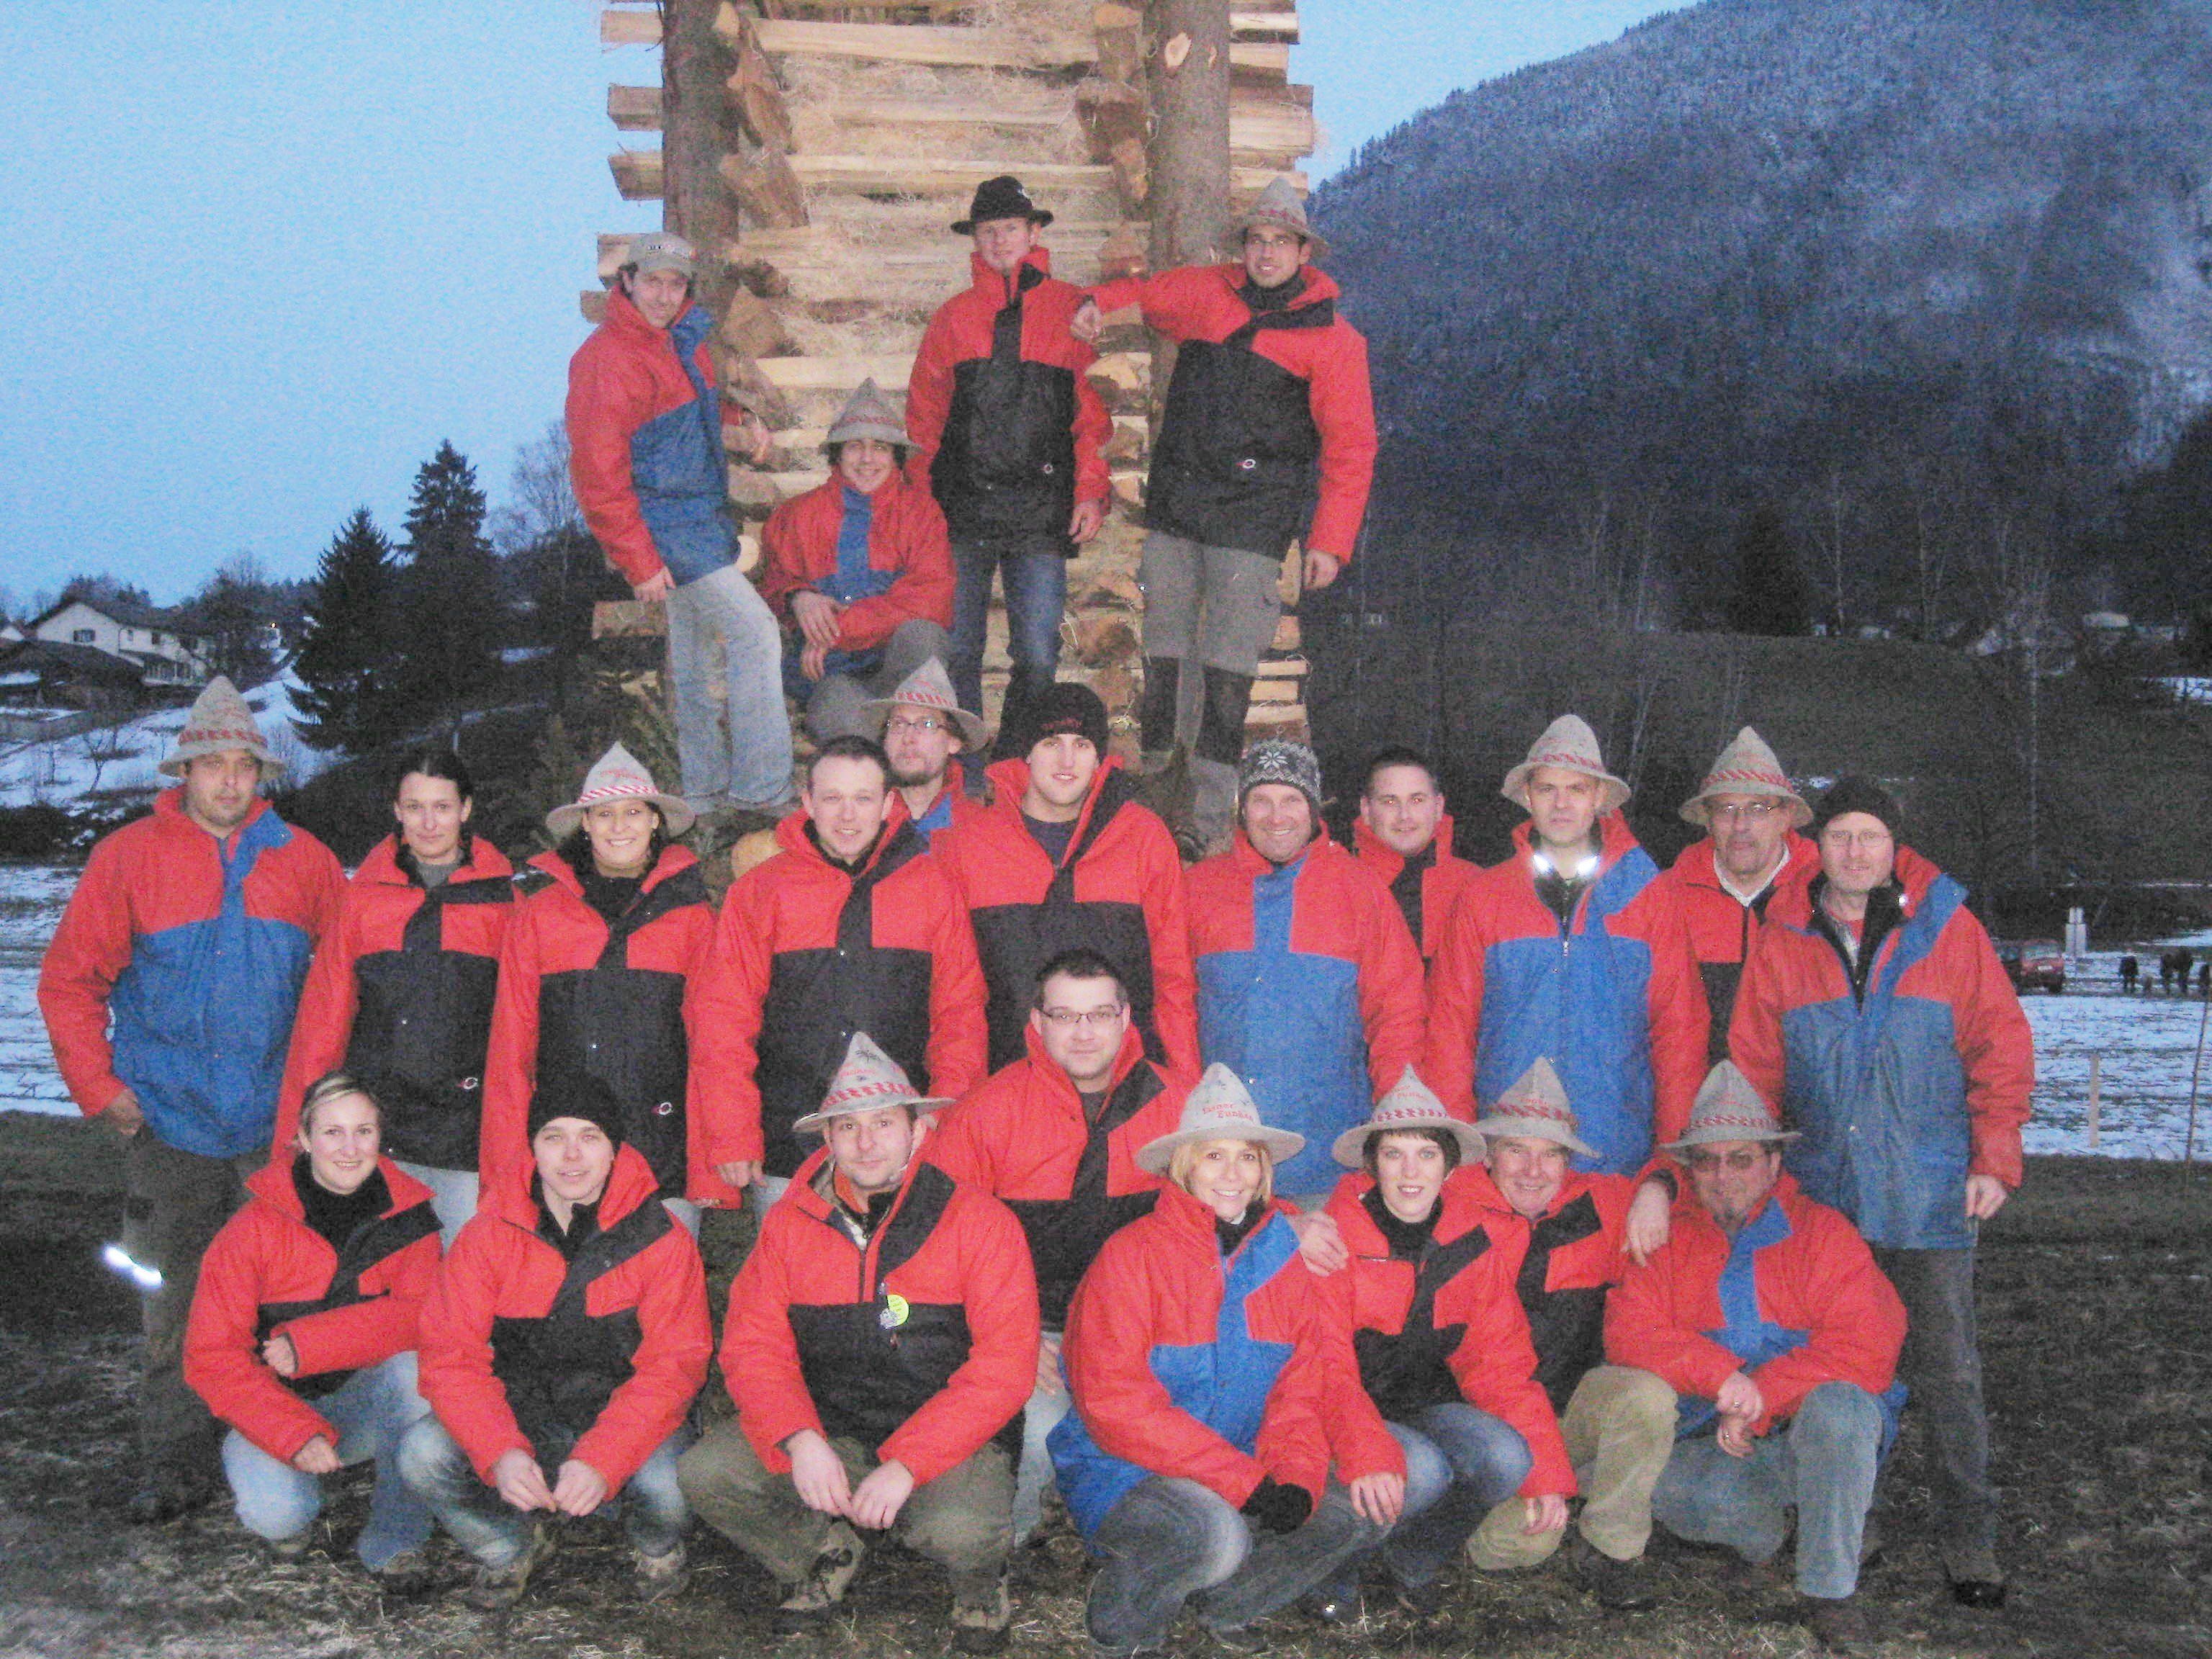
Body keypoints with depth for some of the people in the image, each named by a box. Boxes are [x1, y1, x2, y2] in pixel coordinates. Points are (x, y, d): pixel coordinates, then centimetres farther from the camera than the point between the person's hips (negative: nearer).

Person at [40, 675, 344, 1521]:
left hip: (279, 1124, 1)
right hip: (167, 1125, -1)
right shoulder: (128, 857, 0)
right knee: (173, 1299, 3)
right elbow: (69, 982, 3)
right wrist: (101, 1089, -4)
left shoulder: (304, 861, 4)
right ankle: (176, 1466, 10)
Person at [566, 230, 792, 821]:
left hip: (701, 517, 9)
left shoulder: (686, 335, 8)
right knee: (755, 630, -14)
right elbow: (598, 475, -19)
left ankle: (704, 794, 23)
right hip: (661, 527, -9)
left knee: (695, 657, 14)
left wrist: (741, 414, 11)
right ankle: (761, 790, -9)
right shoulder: (606, 360, -17)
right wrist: (639, 562, -21)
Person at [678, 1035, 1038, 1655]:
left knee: (958, 1529, -34)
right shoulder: (790, 1223, 4)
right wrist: (800, 1439, -19)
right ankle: (823, 1555, 13)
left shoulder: (978, 1220, -8)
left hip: (947, 1439, -4)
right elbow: (752, 1346, 1)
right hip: (826, 1433, 4)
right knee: (704, 1474, -17)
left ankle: (982, 1582, 6)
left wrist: (905, 1465, -22)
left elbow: (1004, 1367, -13)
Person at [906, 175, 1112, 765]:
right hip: (962, 511, 2)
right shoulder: (953, 317, 14)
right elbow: (924, 416, 15)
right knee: (957, 652, 2)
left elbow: (1094, 408, 6)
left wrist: (1090, 490, -3)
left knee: (1038, 658, -2)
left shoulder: (1072, 311, 8)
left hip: (1042, 512, -2)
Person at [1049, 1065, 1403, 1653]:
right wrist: (1245, 1481, -24)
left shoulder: (1281, 1258, 7)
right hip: (1121, 1473, -6)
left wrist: (1294, 1479, -20)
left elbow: (1308, 1383, 1)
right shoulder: (1134, 1255, -11)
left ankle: (1223, 1603, 7)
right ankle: (1117, 1620, -3)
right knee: (1214, 1534, -34)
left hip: (1246, 1469, 6)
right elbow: (1114, 1402, -19)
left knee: (1366, 1508, -12)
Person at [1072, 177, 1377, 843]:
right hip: (1174, 506, 4)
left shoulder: (1333, 337, 1)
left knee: (1228, 671, -7)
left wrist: (1331, 540, -7)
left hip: (1253, 517, -4)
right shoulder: (1204, 293, 10)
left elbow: (1350, 447, 0)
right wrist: (1099, 303, 6)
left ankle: (1210, 819, -2)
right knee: (1163, 653, 6)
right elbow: (1145, 291, 29)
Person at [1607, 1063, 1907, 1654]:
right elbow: (1629, 1334, -7)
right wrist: (1719, 1376, -23)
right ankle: (1774, 1527, 2)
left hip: (1809, 1438, -2)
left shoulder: (1822, 1233, -1)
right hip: (1717, 1447, 2)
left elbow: (1866, 1346, -13)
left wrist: (1760, 1396, -20)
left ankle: (1829, 1589, -19)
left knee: (1839, 1405, -35)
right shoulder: (1666, 1243, 6)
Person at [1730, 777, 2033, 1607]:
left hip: (1930, 1196, -2)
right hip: (1820, 1195, 2)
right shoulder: (1781, 941, 4)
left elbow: (2002, 1047, 2)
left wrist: (1994, 1159, -4)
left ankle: (1969, 1540, 10)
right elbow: (1752, 1069, 9)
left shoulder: (1947, 928, 0)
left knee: (1946, 1371, 0)